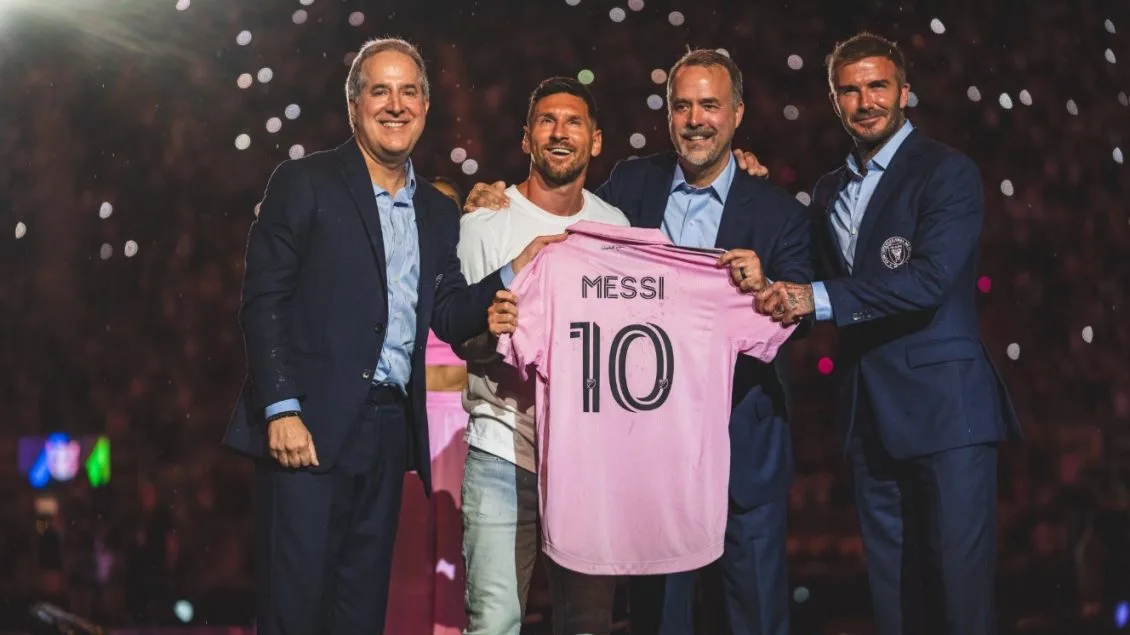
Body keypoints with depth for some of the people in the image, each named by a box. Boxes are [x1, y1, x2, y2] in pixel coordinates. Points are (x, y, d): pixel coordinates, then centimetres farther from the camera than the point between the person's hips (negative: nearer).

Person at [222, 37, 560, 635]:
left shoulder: (439, 212, 15)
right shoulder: (303, 183, 0)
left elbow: (450, 318, 11)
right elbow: (264, 301, -7)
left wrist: (514, 270, -4)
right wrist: (282, 410, -15)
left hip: (391, 430, 5)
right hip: (311, 427, -5)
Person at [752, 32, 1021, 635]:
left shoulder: (947, 172, -5)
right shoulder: (830, 190, 16)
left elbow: (930, 279, -19)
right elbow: (818, 289, 22)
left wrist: (817, 298, -22)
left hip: (945, 408, -6)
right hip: (870, 411, 6)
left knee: (960, 580, -5)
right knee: (890, 583, 11)